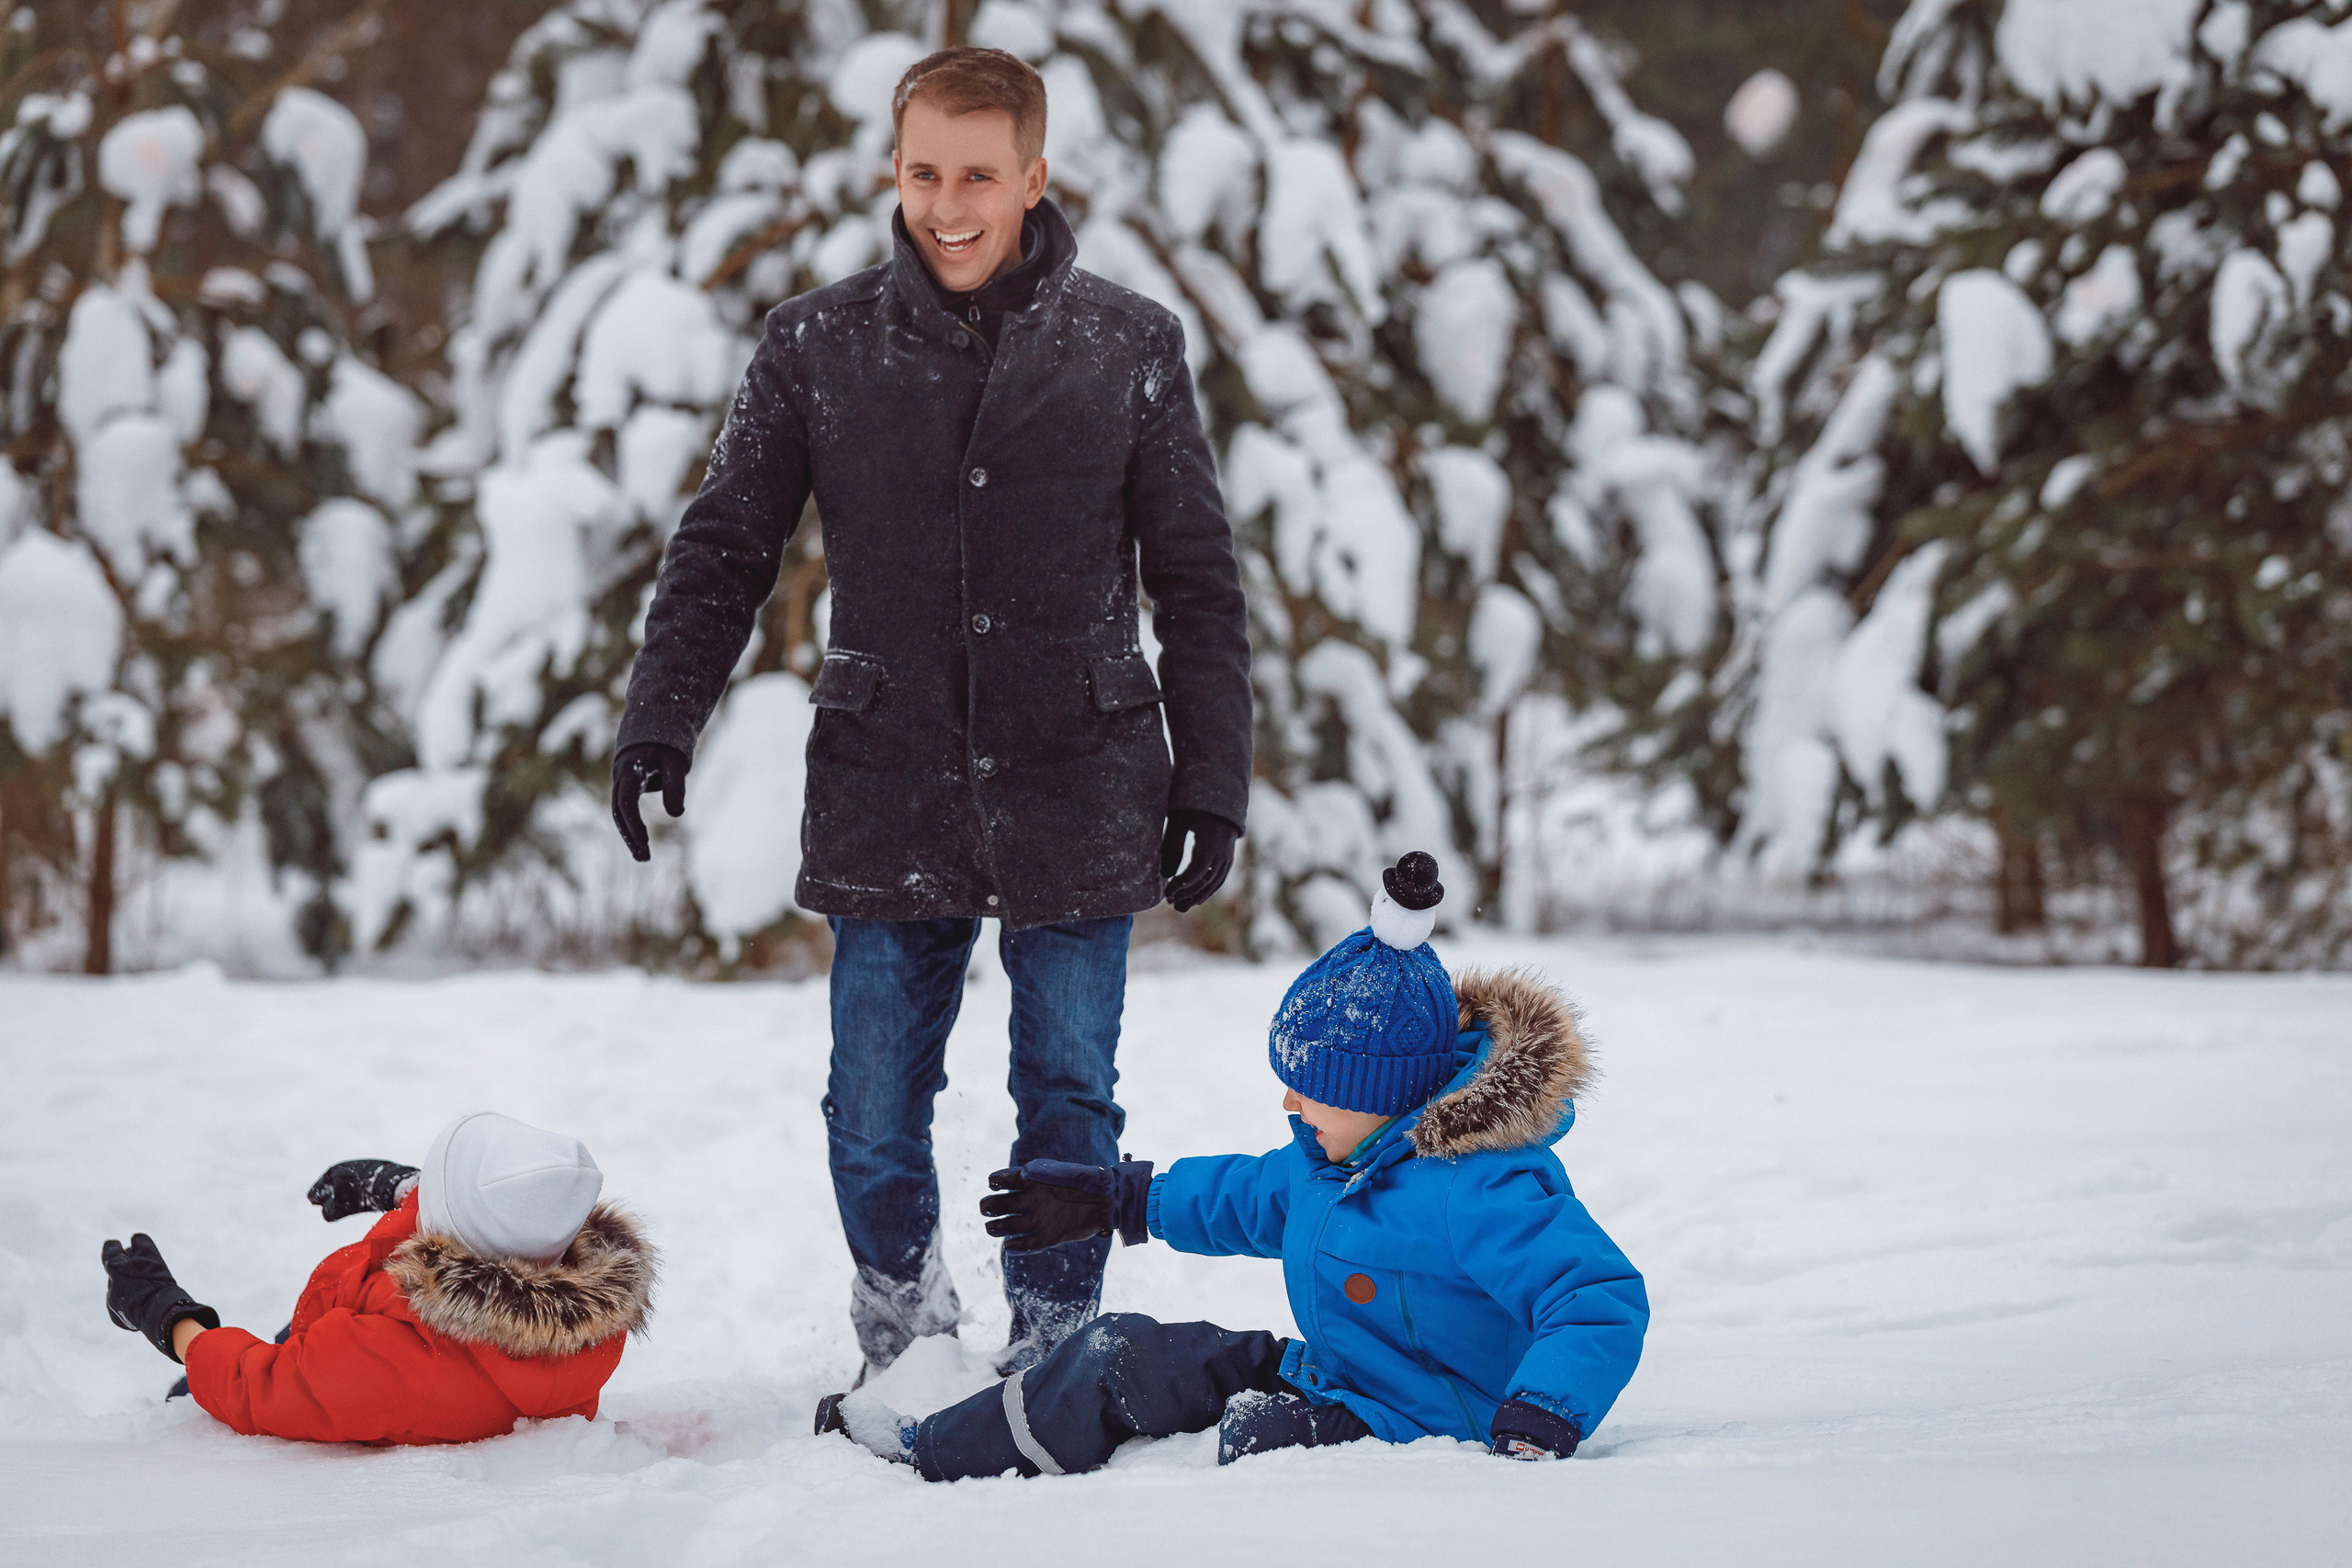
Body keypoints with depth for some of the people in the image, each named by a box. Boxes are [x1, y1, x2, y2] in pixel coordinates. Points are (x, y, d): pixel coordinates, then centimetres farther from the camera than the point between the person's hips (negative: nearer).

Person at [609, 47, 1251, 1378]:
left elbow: (1199, 582, 5)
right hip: (887, 805, 1)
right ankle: (904, 1352, 25)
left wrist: (1213, 783, 2)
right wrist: (659, 724, -3)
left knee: (1070, 1105, 6)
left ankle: (1054, 1360, 21)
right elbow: (724, 549, 8)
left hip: (1078, 804, -1)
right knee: (875, 1120, 5)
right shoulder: (820, 345, 2)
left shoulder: (1130, 346, 1)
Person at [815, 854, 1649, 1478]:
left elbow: (1601, 1299, -31)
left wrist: (1541, 1420, -45)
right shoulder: (1334, 1156, 5)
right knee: (1118, 1355, 8)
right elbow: (1258, 1195, 26)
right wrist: (1116, 1199, 35)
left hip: (1414, 1437, -9)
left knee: (1260, 1429, -36)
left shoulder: (1481, 1195, -27)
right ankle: (927, 1454, 18)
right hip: (1323, 1378, 9)